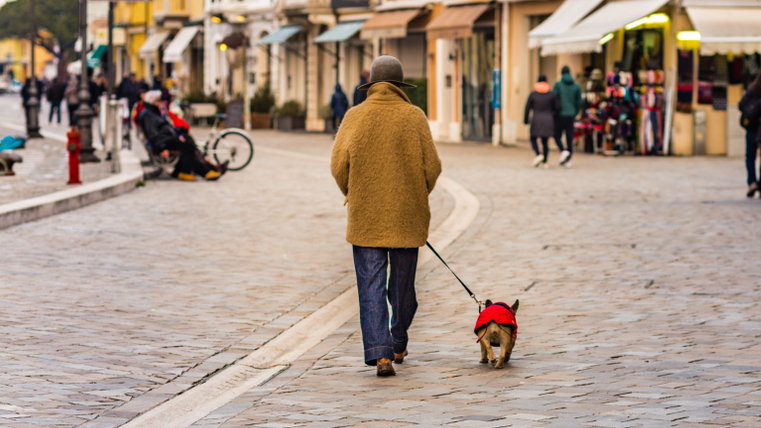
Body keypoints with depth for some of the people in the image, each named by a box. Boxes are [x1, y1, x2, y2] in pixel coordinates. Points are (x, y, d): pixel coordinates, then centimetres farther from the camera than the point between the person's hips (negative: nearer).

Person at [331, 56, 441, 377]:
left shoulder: (355, 116, -4)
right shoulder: (414, 117, -5)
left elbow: (338, 165, -5)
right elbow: (432, 166, -5)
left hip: (365, 218, 0)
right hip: (407, 218, 1)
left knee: (371, 287, -1)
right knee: (403, 286, 16)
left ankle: (380, 353, -13)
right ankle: (398, 346, 30)